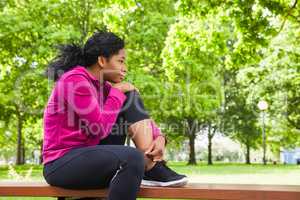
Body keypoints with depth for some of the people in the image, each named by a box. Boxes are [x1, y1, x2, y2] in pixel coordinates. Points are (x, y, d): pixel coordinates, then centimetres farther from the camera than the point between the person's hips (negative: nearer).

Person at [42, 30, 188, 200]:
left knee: (130, 98, -3)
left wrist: (159, 137, -13)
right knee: (133, 157, -34)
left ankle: (154, 168, -11)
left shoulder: (103, 86, 8)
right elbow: (100, 128, -20)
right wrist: (117, 92, -9)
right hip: (62, 165, -8)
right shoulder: (74, 80, -16)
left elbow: (138, 115, 6)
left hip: (89, 155, 8)